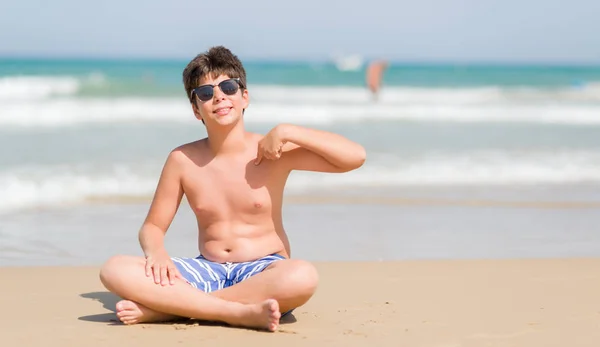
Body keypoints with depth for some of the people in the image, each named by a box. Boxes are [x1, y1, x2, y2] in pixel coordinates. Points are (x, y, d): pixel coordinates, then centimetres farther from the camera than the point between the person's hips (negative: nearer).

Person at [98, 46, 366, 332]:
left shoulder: (273, 151, -4)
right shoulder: (182, 160, 2)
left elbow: (356, 157, -11)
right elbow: (152, 226, 9)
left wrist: (287, 132, -17)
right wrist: (156, 251, -15)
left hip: (262, 272, -2)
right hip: (207, 272, 2)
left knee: (302, 276, -40)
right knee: (115, 270, -21)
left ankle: (164, 308, -26)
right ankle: (242, 313, -28)